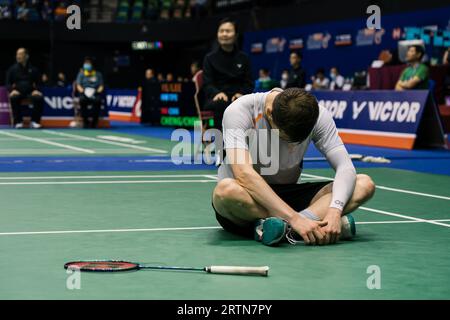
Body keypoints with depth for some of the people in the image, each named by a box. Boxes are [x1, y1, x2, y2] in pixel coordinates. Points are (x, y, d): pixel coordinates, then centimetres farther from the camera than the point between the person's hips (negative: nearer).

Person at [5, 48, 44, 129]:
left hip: (31, 92, 0)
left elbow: (37, 83, 13)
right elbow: (8, 83, 8)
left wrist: (36, 90, -10)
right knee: (14, 98, -36)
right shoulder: (12, 69, 9)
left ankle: (35, 121, -21)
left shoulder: (33, 69, 10)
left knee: (39, 98, -32)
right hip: (17, 92, 0)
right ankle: (18, 121, -24)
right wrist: (12, 90, -14)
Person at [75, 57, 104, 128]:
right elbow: (78, 86, 5)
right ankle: (85, 122, -22)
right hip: (84, 94, 0)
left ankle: (94, 122, -22)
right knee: (82, 100, -34)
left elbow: (101, 86, 9)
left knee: (97, 100, -33)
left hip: (95, 94, 0)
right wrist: (83, 91, -13)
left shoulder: (98, 74, 11)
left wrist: (97, 91, -11)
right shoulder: (81, 74, 10)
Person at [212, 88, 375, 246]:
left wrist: (335, 210, -36)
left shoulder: (316, 114, -12)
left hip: (287, 195, 4)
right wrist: (294, 218, -42)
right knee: (226, 190, -41)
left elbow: (345, 167, -16)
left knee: (365, 184, -19)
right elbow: (243, 174, -35)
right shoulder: (238, 111, -22)